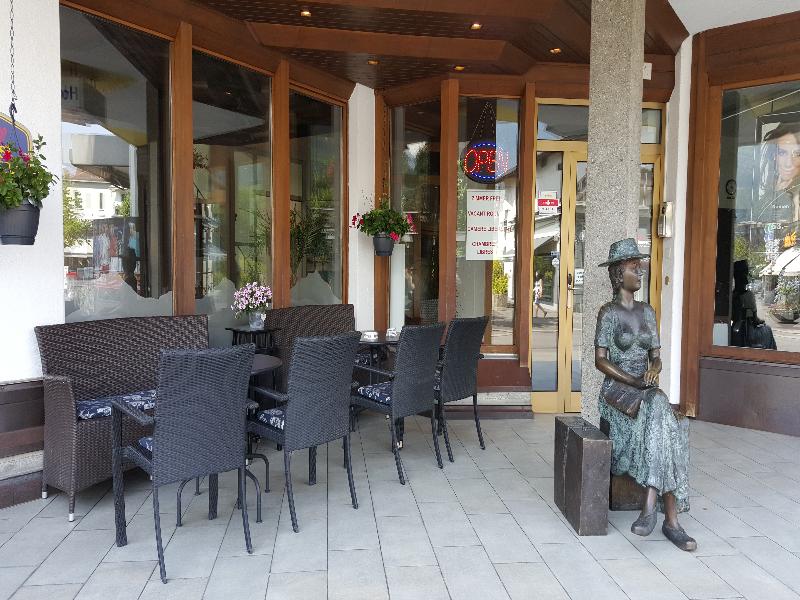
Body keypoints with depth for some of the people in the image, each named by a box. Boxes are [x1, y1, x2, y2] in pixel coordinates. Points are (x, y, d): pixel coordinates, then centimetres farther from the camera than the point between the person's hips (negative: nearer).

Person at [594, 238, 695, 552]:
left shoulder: (647, 311, 15)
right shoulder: (609, 312, -3)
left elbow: (656, 355, 15)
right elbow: (600, 360, -8)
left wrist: (654, 369, -8)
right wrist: (632, 381, -17)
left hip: (646, 390, 5)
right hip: (617, 390, -5)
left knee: (663, 424, -27)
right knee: (662, 422, -30)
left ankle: (652, 502, -25)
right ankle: (671, 518, -30)